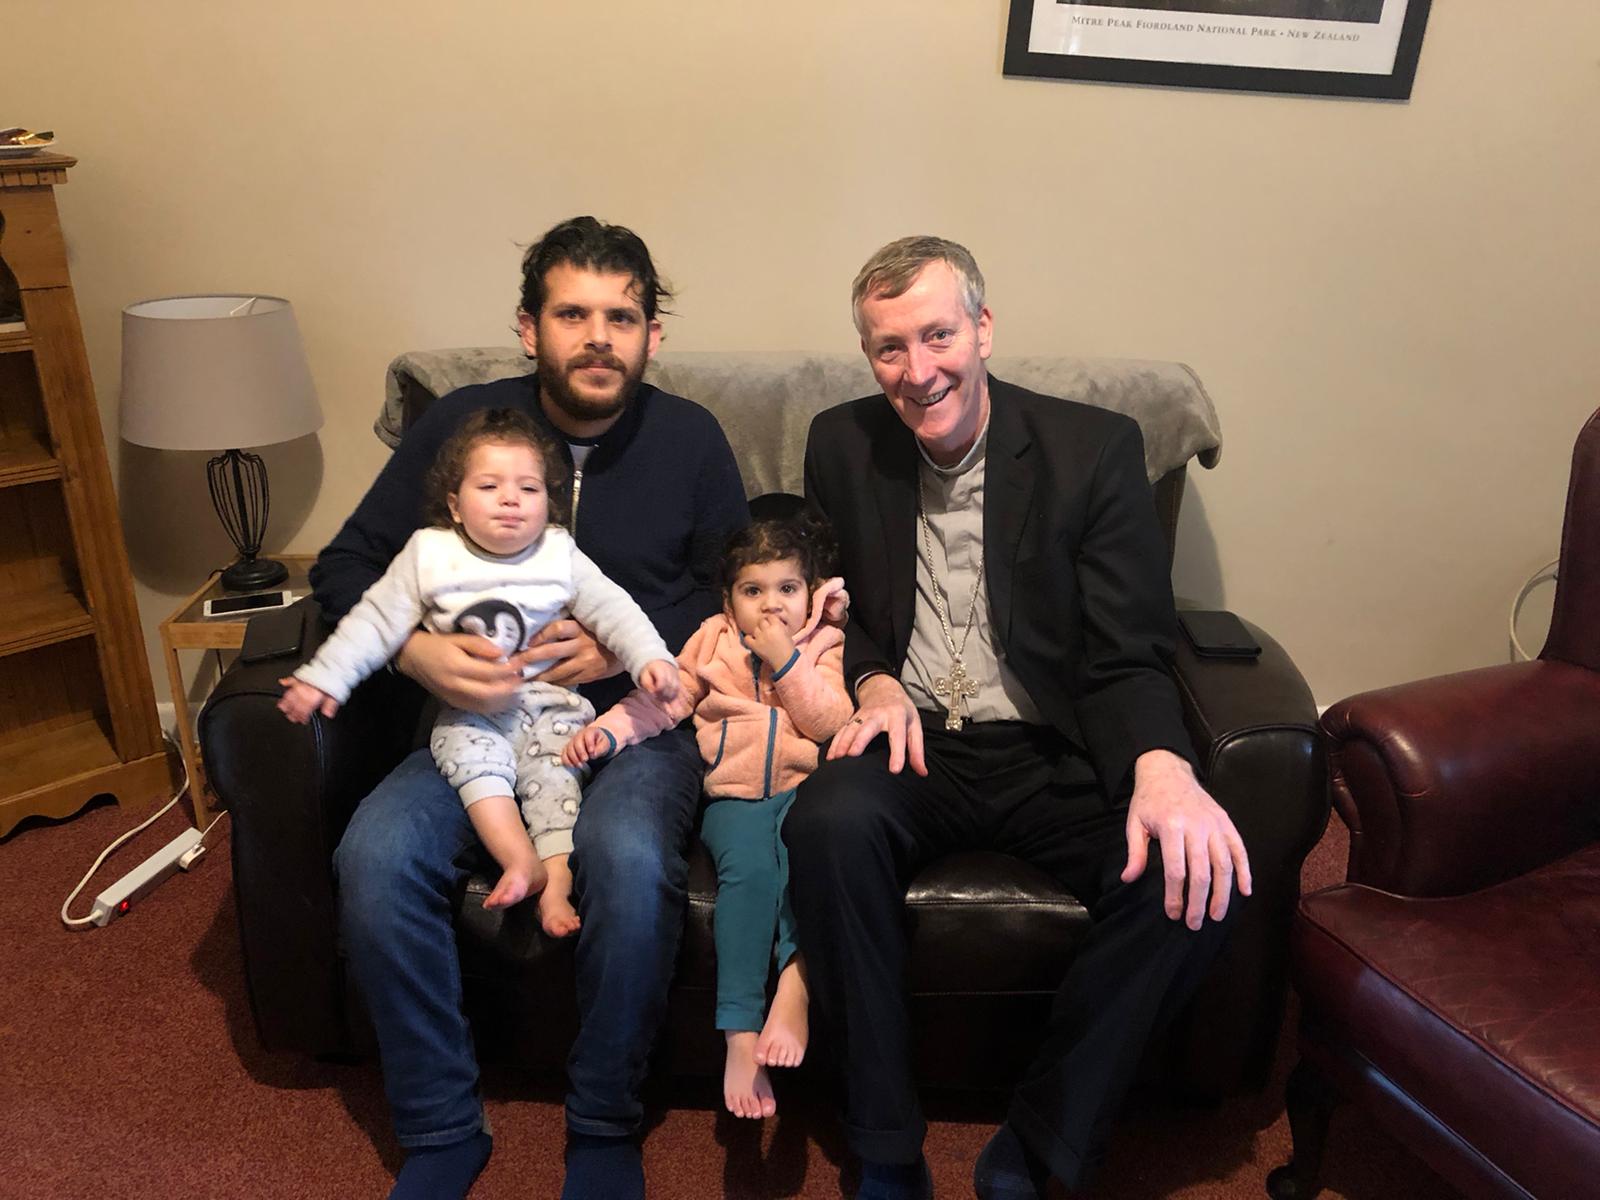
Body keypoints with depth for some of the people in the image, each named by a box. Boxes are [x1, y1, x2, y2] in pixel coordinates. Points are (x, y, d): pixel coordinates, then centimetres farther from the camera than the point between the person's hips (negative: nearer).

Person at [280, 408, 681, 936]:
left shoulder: (560, 556, -1)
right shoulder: (428, 555, -1)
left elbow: (613, 609, -3)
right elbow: (377, 620, 0)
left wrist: (651, 657, -19)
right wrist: (323, 676, -6)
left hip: (548, 699, 0)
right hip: (468, 709, 0)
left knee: (553, 768, -22)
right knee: (472, 755, -27)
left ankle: (557, 879, -21)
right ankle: (521, 861, -27)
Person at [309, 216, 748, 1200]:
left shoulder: (690, 438, 3)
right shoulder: (460, 424, 4)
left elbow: (735, 596, 8)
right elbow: (346, 566, 7)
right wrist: (417, 650, -13)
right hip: (484, 718, 2)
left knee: (631, 858, -33)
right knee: (376, 856, -25)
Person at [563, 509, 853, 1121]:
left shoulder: (824, 645, 12)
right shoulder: (713, 638, 16)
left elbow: (833, 723, -1)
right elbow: (663, 698, 11)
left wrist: (786, 661, -8)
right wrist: (607, 729, -5)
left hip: (801, 784, 1)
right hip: (733, 793, 0)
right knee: (749, 867, -29)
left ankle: (795, 985, -37)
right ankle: (741, 1033, -28)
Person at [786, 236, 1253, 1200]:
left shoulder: (1096, 449, -4)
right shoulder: (842, 446, 4)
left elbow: (1126, 658, -7)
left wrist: (1161, 764, -28)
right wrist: (874, 681, -8)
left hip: (1052, 757, 0)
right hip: (914, 746, 1)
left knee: (1195, 875, -27)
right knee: (830, 821, -32)